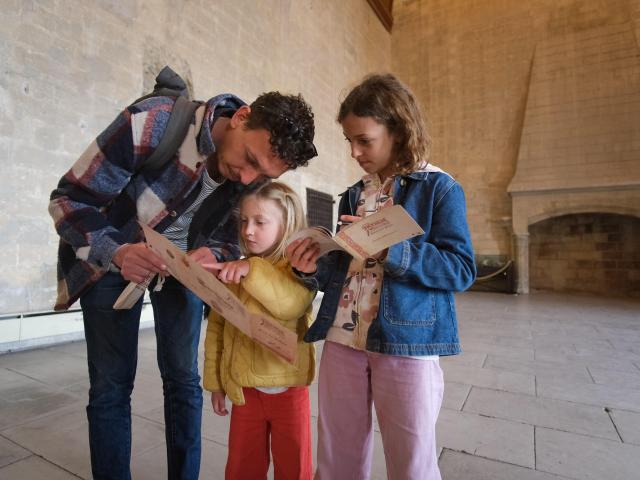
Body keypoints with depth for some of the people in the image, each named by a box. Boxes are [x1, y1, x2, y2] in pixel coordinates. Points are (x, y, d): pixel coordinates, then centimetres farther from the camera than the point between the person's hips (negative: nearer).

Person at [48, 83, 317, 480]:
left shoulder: (256, 172, -16)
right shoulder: (152, 123, -29)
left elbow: (236, 236, -5)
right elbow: (69, 199, -21)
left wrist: (213, 254, -28)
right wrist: (117, 251, -38)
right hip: (112, 256, -2)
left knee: (183, 378, 5)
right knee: (111, 386, 0)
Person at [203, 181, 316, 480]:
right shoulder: (232, 271, 1)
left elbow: (291, 305, -31)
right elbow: (216, 327, 5)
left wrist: (253, 271, -35)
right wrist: (214, 381, 8)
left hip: (287, 388, -3)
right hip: (244, 388, 4)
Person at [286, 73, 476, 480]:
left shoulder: (440, 189, -3)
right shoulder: (354, 196, 13)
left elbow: (461, 269, -11)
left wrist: (389, 249, -21)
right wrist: (315, 269, -4)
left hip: (406, 343, -5)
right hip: (342, 340, 5)